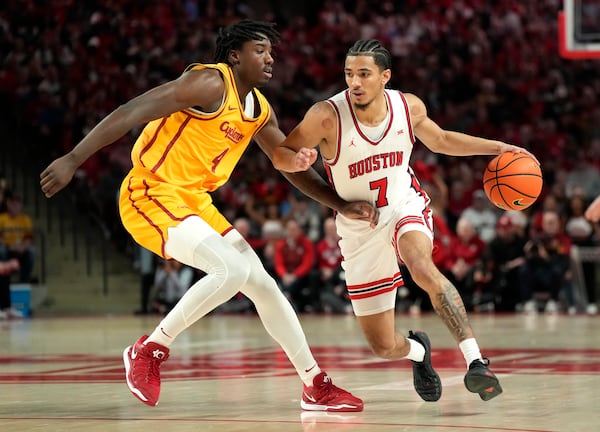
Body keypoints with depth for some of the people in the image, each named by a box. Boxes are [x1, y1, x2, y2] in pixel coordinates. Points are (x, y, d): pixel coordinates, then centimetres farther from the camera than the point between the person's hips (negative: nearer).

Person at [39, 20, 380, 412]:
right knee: (232, 270, -25)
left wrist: (342, 206, 16)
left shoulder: (261, 110, 10)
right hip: (151, 194, -9)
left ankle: (316, 388, 17)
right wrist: (73, 159, -30)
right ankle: (149, 350, -11)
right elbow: (132, 113, -23)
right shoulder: (210, 83, -17)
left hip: (194, 201, 9)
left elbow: (290, 163, 24)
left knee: (263, 284, 8)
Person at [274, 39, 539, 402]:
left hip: (405, 206, 0)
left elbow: (440, 140, 13)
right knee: (383, 347, 2)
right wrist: (300, 160, -34)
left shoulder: (409, 107, -8)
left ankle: (476, 361, -36)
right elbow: (281, 154, -10)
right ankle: (417, 350, 41)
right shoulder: (327, 116, -20)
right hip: (360, 228, 0)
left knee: (423, 268, -37)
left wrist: (498, 148, 7)